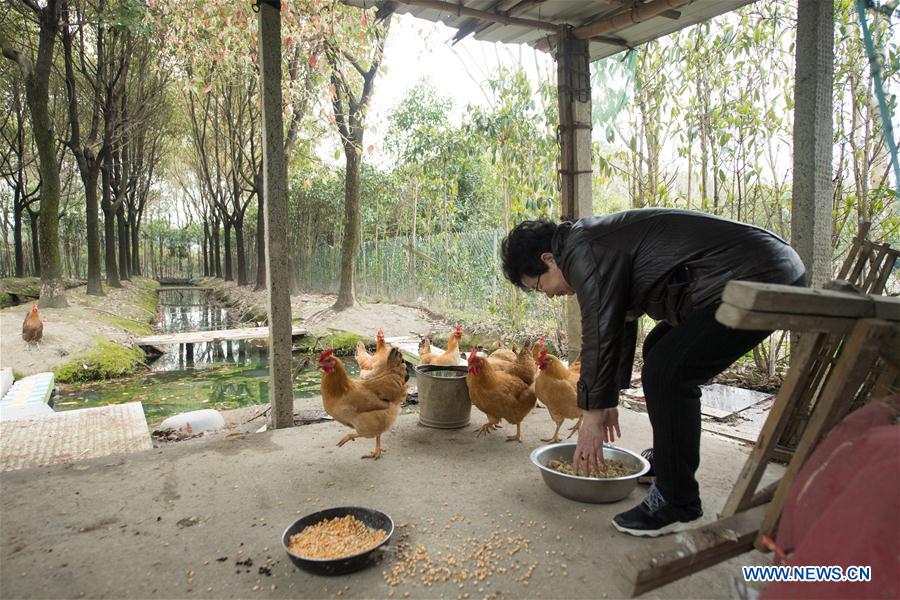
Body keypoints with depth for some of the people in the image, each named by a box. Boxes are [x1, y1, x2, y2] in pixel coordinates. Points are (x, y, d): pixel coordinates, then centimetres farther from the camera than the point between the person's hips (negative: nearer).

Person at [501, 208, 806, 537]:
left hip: (758, 280, -11)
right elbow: (619, 324, 22)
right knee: (658, 350, 20)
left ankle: (677, 504, -3)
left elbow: (600, 335, -17)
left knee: (666, 373, -17)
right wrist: (609, 398, 27)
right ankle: (667, 461, 32)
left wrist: (593, 411, -6)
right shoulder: (597, 240, 16)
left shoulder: (586, 252, -16)